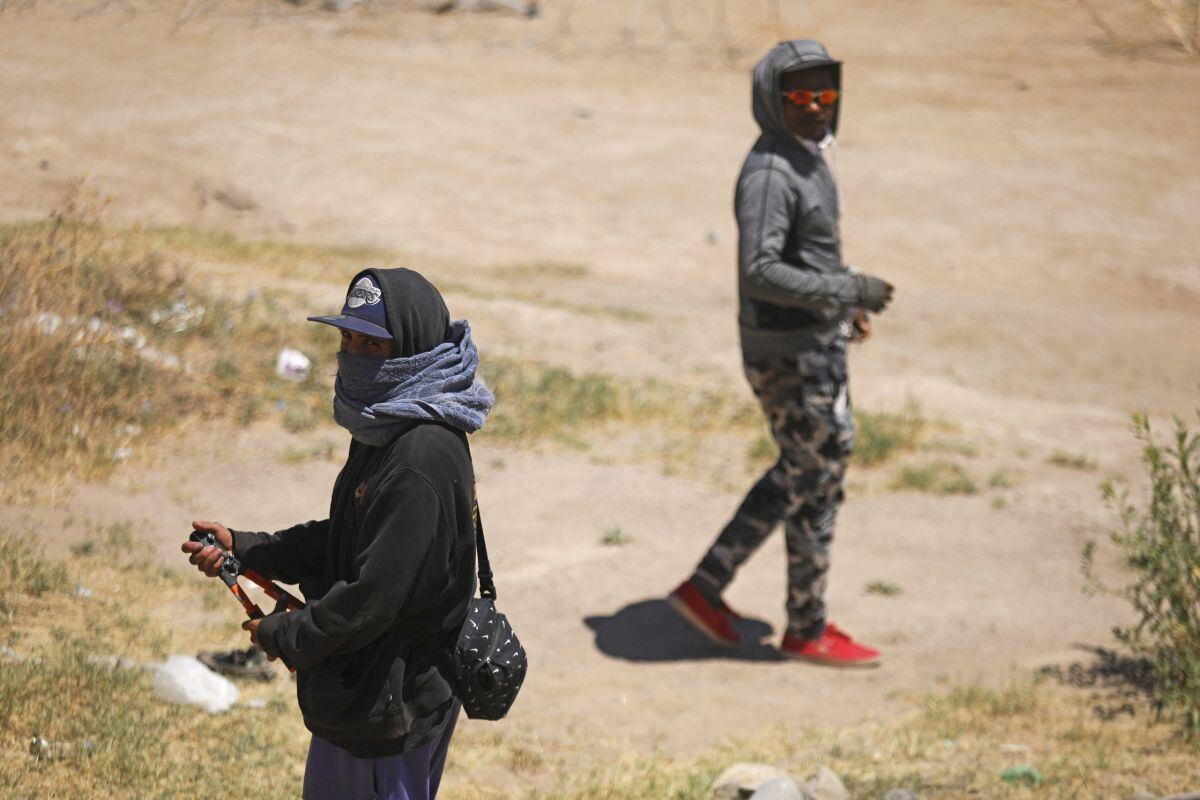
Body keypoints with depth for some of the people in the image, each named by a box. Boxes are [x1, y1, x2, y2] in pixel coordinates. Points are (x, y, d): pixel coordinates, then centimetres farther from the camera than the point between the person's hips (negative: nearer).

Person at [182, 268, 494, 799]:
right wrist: (243, 549, 4)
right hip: (352, 691, 10)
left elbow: (375, 595, -27)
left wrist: (283, 635, -13)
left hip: (390, 708, -10)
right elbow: (341, 541, 16)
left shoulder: (423, 461, -27)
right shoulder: (382, 429, 6)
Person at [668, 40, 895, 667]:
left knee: (800, 474, 20)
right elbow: (759, 273, -30)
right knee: (817, 480, 3)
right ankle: (807, 629, 19)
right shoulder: (770, 173, -23)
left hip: (816, 340, 10)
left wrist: (841, 298, 23)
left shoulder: (810, 153, 9)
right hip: (791, 355, -10)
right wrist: (849, 291, -26)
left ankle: (706, 586, 23)